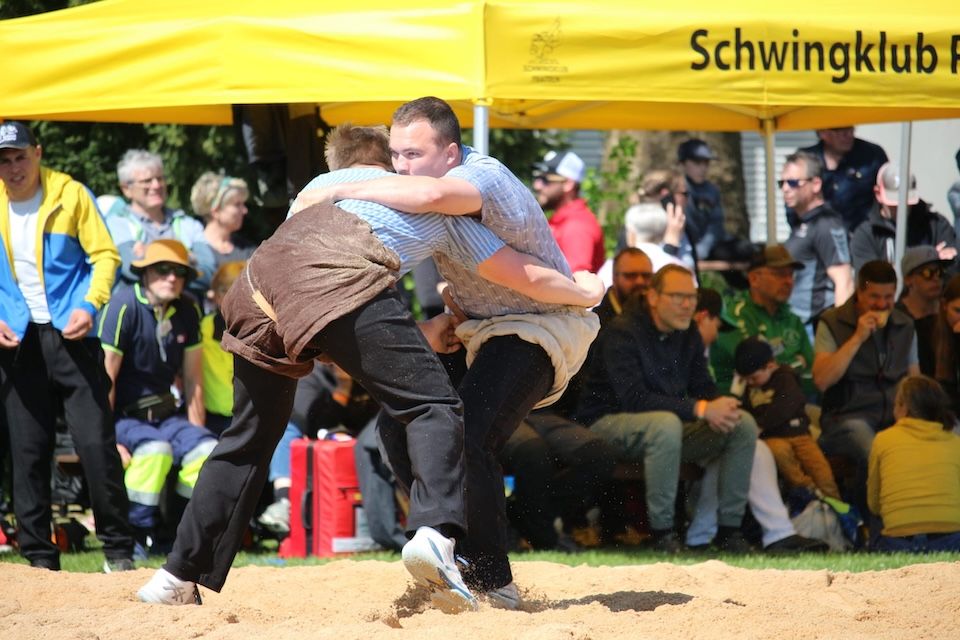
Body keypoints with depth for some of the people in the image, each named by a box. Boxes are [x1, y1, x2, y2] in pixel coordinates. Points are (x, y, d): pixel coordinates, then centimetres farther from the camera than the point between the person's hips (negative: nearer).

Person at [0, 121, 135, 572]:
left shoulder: (70, 195, -2)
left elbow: (105, 255, -1)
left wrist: (90, 305, -15)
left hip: (70, 335, -3)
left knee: (96, 442, -7)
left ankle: (118, 548, 3)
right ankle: (39, 556, 11)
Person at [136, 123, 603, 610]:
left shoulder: (322, 183, 42)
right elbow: (529, 278, 36)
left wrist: (418, 335, 56)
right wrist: (586, 293, 56)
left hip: (258, 280, 5)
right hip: (339, 285, -5)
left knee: (249, 439, 19)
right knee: (433, 408, 1)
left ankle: (178, 579, 20)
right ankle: (435, 531, -24)